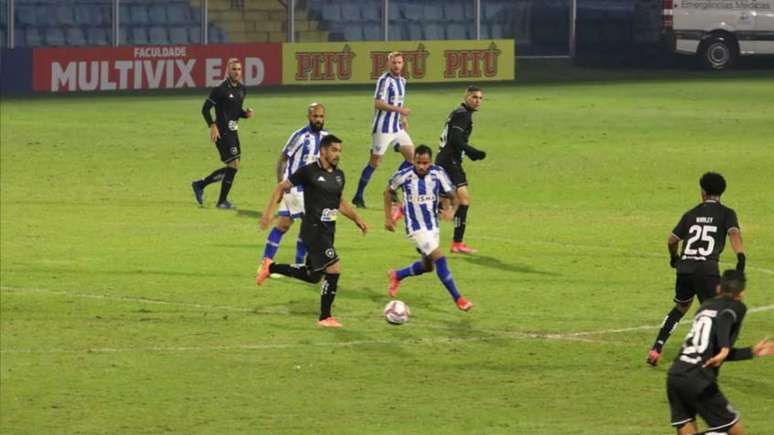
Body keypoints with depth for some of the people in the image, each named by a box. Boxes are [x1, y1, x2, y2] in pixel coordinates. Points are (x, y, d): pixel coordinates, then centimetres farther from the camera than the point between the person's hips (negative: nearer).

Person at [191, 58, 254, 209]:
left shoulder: (242, 89, 10)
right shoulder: (221, 89, -13)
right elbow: (205, 108, -11)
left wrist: (246, 113, 1)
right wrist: (212, 126, -21)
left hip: (233, 132, 8)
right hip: (222, 133, -8)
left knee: (231, 168, 11)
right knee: (233, 164, -11)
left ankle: (200, 185, 27)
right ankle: (222, 201, 1)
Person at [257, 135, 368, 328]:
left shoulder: (339, 175, 9)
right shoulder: (309, 171, -11)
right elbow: (281, 187, -3)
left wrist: (357, 219, 14)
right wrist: (269, 211, -10)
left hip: (328, 230, 8)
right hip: (313, 230, -8)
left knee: (312, 276, 17)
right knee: (334, 269, -16)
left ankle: (271, 268, 35)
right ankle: (325, 317, -5)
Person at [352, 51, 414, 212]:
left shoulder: (402, 81, 12)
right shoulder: (384, 80, -14)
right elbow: (378, 103, -22)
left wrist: (404, 118, 13)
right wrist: (400, 110, -25)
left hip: (397, 127, 8)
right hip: (382, 128, -8)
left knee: (411, 155, 4)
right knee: (375, 161, -6)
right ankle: (358, 197, 2)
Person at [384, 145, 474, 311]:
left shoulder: (438, 174, -11)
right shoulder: (404, 175, -16)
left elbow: (448, 194, 3)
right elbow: (388, 192, 2)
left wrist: (447, 208, -18)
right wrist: (388, 218, 4)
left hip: (433, 225, 5)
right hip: (416, 227, -5)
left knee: (427, 265, 17)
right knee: (439, 258, -16)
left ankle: (397, 276, 43)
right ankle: (458, 299, -10)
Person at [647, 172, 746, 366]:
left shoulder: (691, 213, 17)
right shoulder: (726, 213, 6)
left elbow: (672, 240, 18)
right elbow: (734, 233, -13)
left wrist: (674, 258, 37)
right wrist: (741, 257, -24)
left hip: (684, 268, 5)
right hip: (707, 270, -5)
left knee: (680, 308, 24)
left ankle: (656, 349, 20)